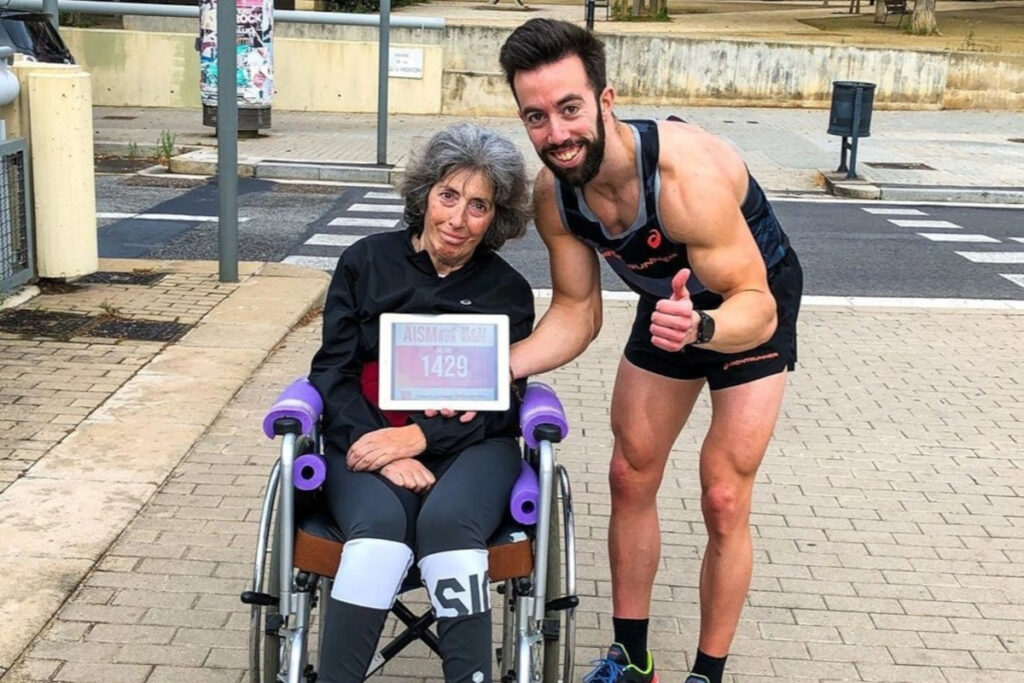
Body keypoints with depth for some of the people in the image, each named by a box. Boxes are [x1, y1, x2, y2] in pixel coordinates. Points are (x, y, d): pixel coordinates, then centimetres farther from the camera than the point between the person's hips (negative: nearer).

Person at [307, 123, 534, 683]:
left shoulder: (507, 291, 9)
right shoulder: (366, 262, 8)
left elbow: (501, 406, 1)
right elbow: (333, 371, 3)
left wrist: (418, 436, -17)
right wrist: (378, 447, -14)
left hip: (470, 445, 0)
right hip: (369, 438, 0)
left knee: (448, 522, -32)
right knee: (380, 526, -32)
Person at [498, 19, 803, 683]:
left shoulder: (688, 173, -40)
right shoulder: (553, 192, -21)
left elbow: (756, 308, -36)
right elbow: (577, 313, -12)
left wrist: (700, 328, -58)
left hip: (752, 304, -5)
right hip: (670, 300, 6)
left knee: (723, 499, -7)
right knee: (630, 477, 8)